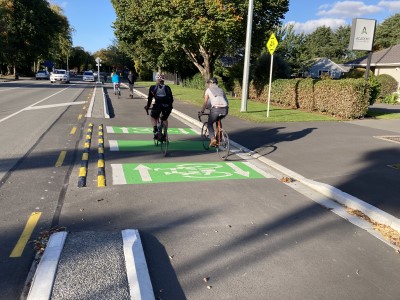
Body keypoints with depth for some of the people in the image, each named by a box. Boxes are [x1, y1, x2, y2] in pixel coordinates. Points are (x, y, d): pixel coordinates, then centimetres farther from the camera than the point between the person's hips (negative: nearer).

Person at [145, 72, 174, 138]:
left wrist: (147, 106, 37)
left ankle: (155, 130, 8)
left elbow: (149, 98, 24)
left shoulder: (152, 87, 20)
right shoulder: (167, 88, 24)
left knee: (153, 117, 26)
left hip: (158, 105, -2)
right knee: (164, 119, 29)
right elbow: (171, 99, 26)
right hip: (167, 106, 2)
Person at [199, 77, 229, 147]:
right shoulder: (221, 90, 28)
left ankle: (213, 139, -4)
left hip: (216, 109, -5)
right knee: (218, 120, 34)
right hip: (225, 109, 5)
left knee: (209, 124, 16)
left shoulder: (208, 90, 17)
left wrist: (202, 111, 23)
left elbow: (205, 102, 14)